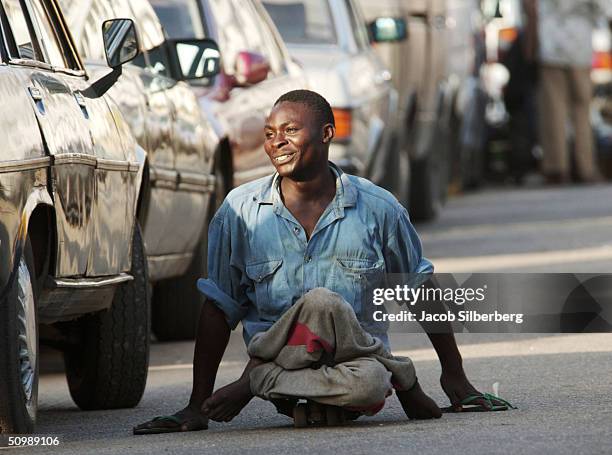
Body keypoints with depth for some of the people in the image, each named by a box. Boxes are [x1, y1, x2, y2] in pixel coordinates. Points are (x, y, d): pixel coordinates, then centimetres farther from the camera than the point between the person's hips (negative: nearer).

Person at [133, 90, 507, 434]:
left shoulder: (378, 208, 2)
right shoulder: (241, 210, 3)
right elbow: (220, 307, 6)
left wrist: (454, 377, 15)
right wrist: (197, 407, 2)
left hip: (360, 353, 1)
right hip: (277, 355, -1)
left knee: (368, 386, -39)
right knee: (321, 301, -36)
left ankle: (254, 383, -16)